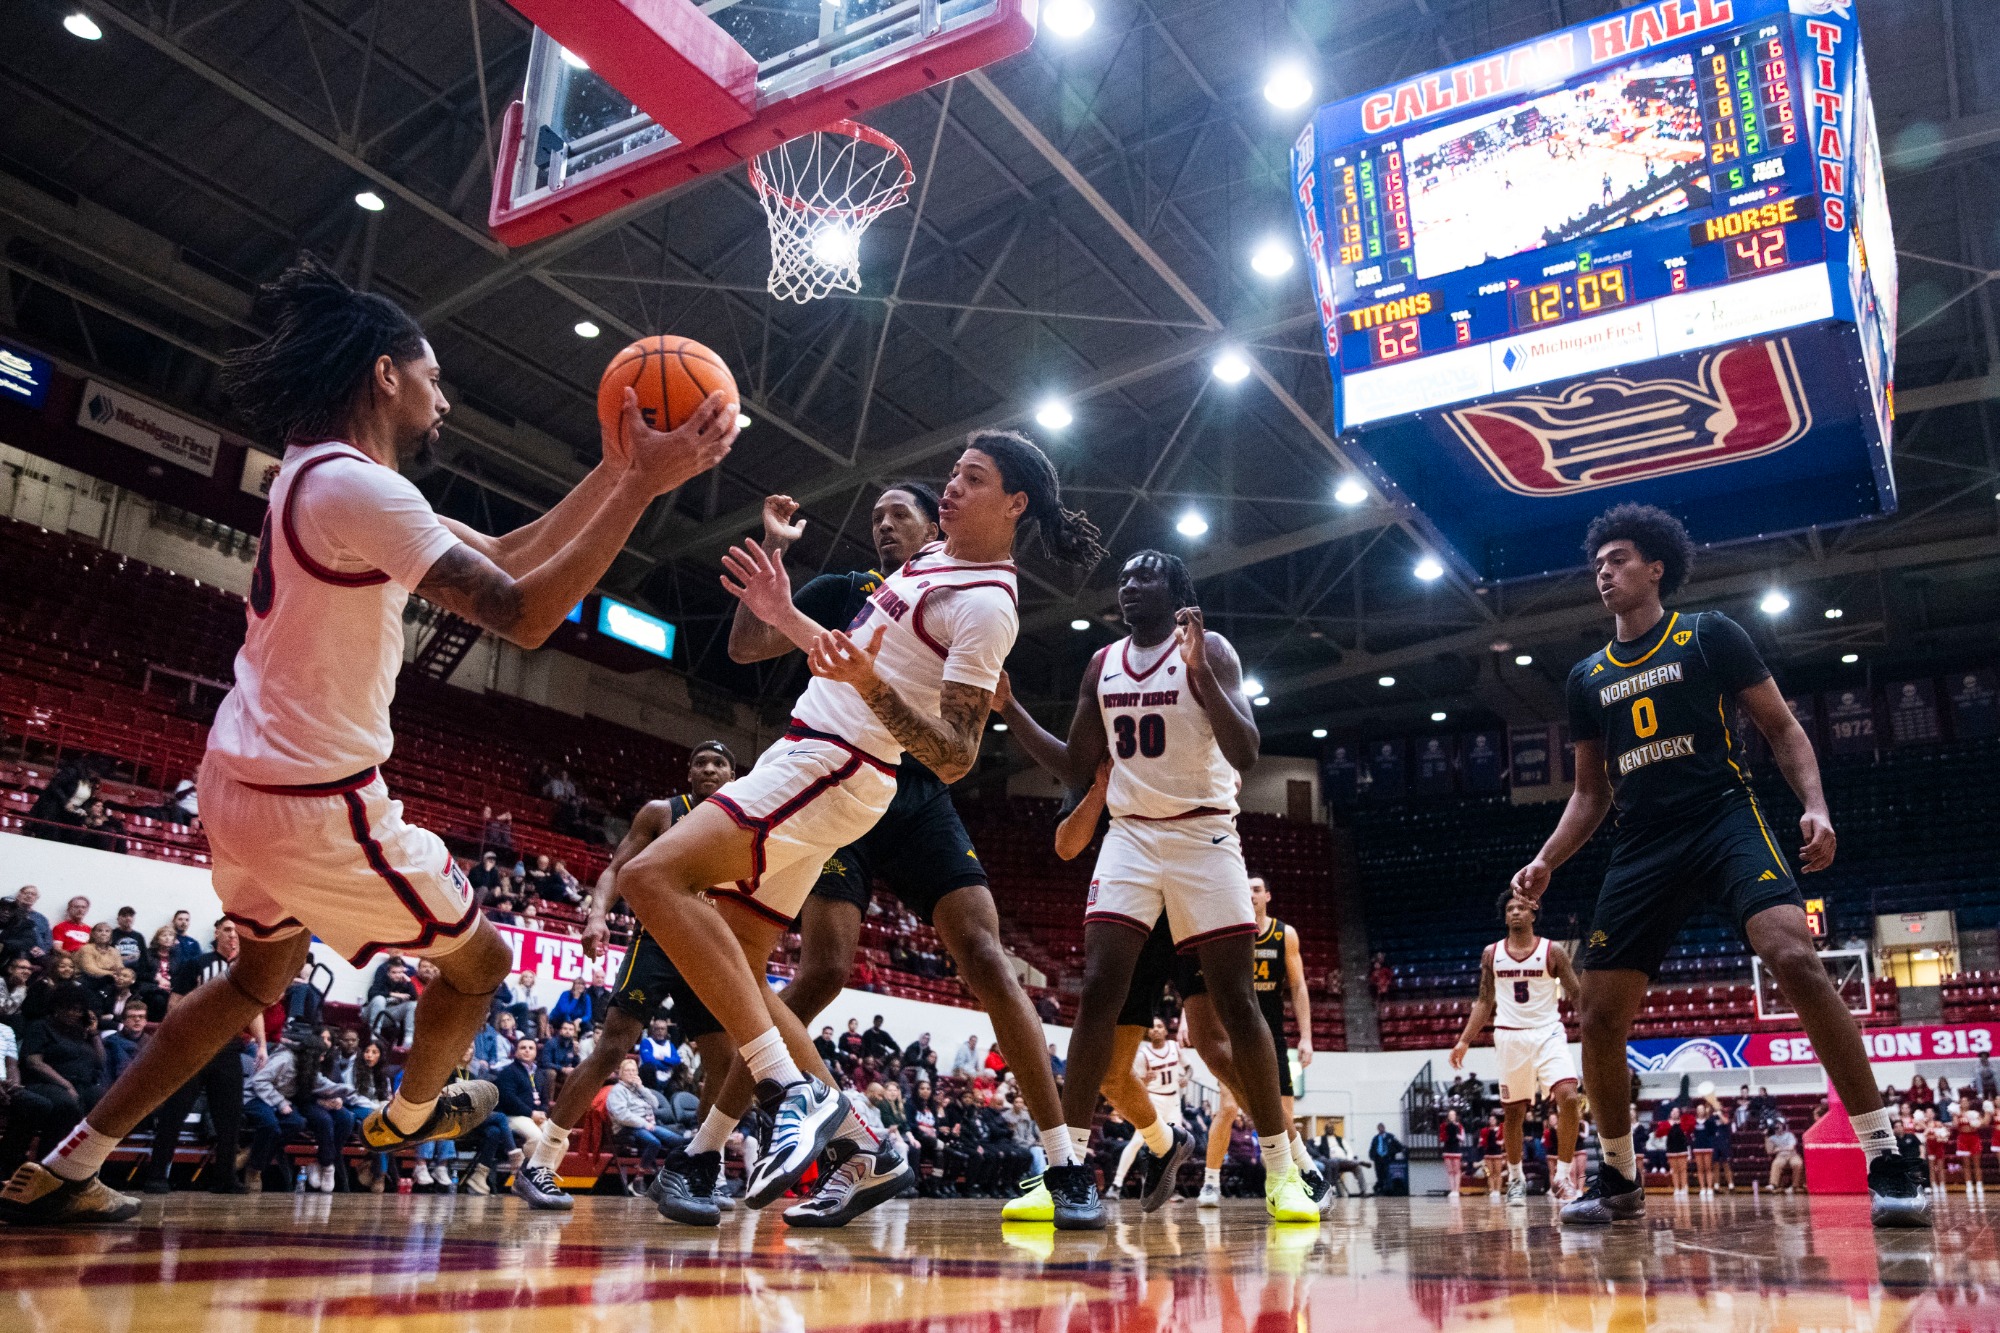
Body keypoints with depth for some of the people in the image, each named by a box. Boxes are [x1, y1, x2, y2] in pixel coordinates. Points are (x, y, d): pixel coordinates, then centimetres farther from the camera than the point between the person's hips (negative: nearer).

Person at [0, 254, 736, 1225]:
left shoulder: (319, 473, 11)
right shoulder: (355, 485, -21)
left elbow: (505, 555, 13)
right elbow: (521, 614, -28)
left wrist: (614, 468, 7)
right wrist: (644, 484, -26)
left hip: (240, 780, 10)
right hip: (315, 799, -10)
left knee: (262, 972, 30)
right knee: (479, 959, 11)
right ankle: (412, 1112, 38)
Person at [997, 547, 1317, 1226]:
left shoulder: (1209, 650, -4)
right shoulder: (1101, 666, 11)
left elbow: (1245, 754, -15)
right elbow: (1075, 768, 14)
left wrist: (1200, 672, -27)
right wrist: (1008, 707, 4)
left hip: (1204, 835, -3)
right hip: (1130, 837, 3)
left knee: (1235, 1000, -3)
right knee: (1097, 988, -11)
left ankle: (1281, 1169, 8)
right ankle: (1068, 1165, -8)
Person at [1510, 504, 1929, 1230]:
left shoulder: (1709, 635, 3)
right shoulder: (1588, 677, 14)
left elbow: (1782, 728, 3)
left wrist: (1814, 805, -13)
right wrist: (1545, 861, 6)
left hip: (1725, 819, -4)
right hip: (1642, 849, 5)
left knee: (1795, 958, -29)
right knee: (1598, 1014, 0)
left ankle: (1887, 1161, -19)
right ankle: (1620, 1178, 19)